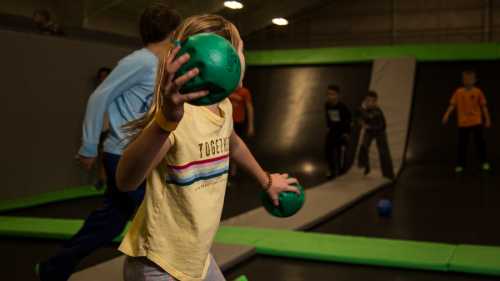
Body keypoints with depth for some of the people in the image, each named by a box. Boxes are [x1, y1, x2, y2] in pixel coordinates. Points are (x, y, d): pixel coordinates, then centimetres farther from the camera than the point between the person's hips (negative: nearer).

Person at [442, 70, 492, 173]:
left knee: (480, 142, 4)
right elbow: (452, 105, -3)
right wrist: (446, 115, -14)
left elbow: (484, 106, 1)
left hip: (476, 122, 0)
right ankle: (460, 164, 12)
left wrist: (487, 119, 1)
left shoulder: (478, 92, -3)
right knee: (462, 144, 4)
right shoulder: (458, 92, -1)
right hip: (463, 123, 1)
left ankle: (484, 162, 20)